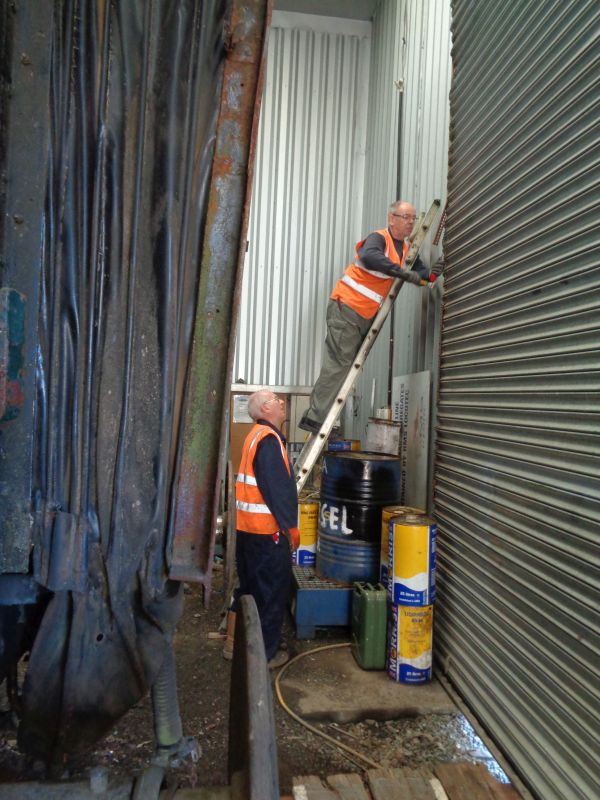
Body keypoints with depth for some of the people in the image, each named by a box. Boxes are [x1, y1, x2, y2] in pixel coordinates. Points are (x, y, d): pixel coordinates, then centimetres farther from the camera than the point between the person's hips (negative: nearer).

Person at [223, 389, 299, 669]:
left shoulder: (257, 435, 13)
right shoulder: (268, 439, -18)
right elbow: (276, 488, -21)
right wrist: (291, 526, -15)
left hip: (247, 527, 10)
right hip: (267, 530, -10)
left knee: (248, 586, 20)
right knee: (271, 592, 4)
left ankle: (233, 643, 31)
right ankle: (265, 654, 16)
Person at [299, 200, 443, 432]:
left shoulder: (406, 248, 15)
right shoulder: (378, 238, -13)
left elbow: (419, 272, 17)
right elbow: (369, 256, -36)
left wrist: (431, 274, -6)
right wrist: (402, 272, -39)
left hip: (365, 315, 10)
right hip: (345, 307, -9)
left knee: (349, 365, 11)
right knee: (338, 365, -14)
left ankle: (316, 417, 18)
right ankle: (314, 419, -12)